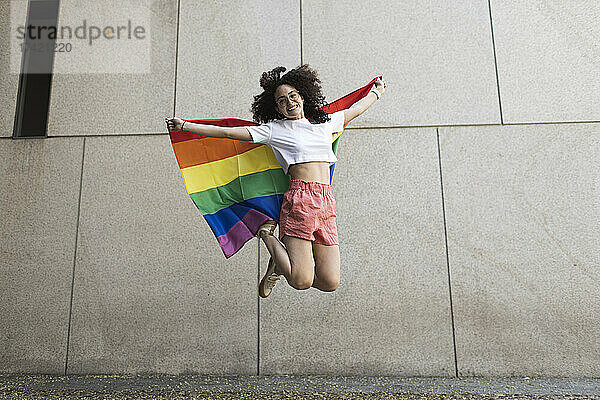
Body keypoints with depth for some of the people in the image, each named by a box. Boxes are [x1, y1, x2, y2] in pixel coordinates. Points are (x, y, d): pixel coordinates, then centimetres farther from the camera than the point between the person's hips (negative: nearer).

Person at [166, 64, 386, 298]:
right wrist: (184, 126, 5)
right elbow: (227, 132, 7)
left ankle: (280, 267, 24)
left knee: (330, 283, -3)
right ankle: (267, 236, 13)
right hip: (299, 200, -5)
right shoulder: (274, 130, 9)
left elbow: (354, 110, 40)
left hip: (326, 203, 5)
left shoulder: (325, 123, 22)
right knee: (301, 282, -13)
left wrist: (376, 92, 54)